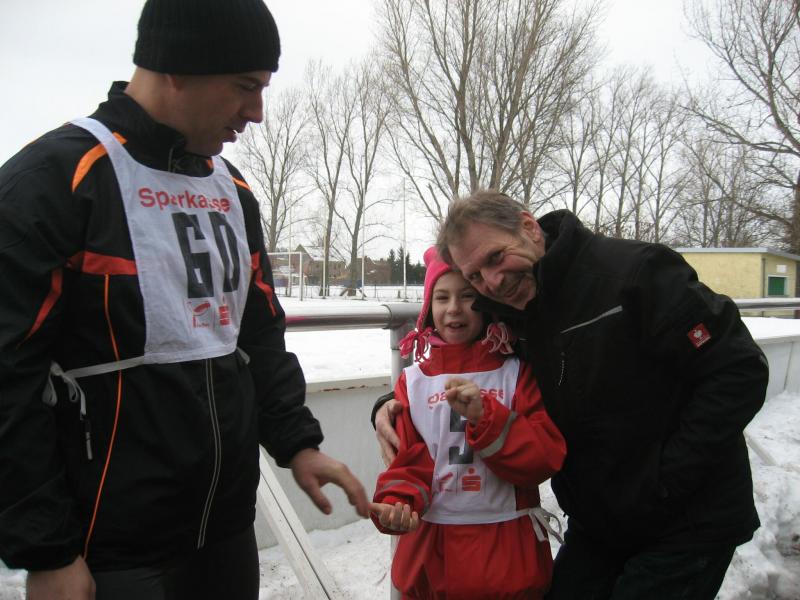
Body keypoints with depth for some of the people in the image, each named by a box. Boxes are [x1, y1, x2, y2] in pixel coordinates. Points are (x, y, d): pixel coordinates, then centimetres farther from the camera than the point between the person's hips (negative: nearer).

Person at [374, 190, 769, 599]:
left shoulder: (634, 270, -21)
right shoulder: (506, 318, -2)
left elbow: (739, 372, -20)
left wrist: (664, 485, -20)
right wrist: (397, 405, -7)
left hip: (687, 524, -5)